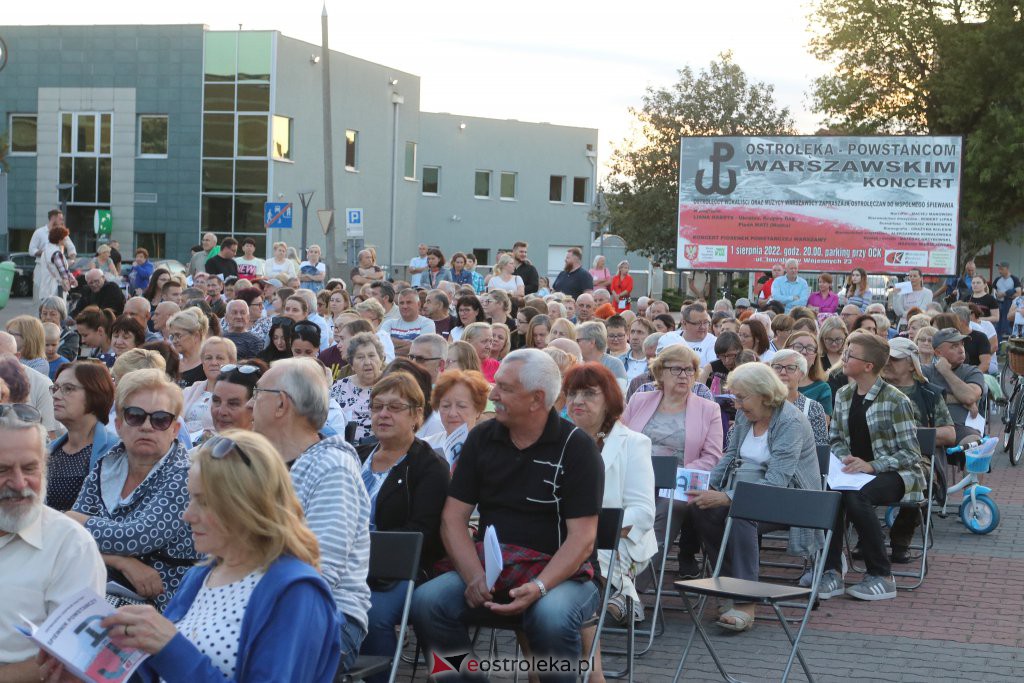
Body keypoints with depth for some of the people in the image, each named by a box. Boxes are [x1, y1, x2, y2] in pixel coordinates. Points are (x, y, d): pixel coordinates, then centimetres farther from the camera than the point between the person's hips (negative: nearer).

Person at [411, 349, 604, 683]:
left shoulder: (577, 447, -5)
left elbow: (582, 537, -10)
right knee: (426, 602, -23)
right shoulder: (481, 438, 7)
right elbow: (453, 518, 3)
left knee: (551, 617, -36)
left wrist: (538, 587, -25)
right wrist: (475, 577, -14)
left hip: (558, 571, -3)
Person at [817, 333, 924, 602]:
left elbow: (910, 453, -13)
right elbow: (835, 438, 16)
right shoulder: (843, 396, 8)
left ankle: (882, 577, -22)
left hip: (896, 475, -5)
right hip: (856, 471, 5)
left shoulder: (895, 401, -11)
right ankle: (831, 572, -26)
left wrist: (871, 466, -24)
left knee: (856, 496, -36)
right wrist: (845, 458, -8)